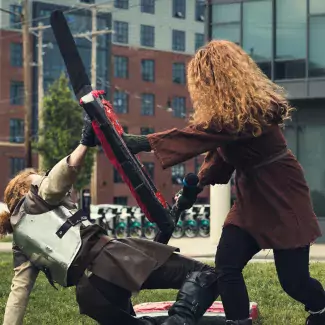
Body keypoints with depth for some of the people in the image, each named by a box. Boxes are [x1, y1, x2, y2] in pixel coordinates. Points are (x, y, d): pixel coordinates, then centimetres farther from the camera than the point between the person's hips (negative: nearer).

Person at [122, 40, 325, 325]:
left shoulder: (247, 110, -26)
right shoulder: (230, 110, 6)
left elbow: (195, 137, -34)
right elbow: (220, 150, 11)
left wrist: (139, 143, -37)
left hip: (282, 197, -9)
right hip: (251, 197, 9)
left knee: (293, 279, -1)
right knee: (226, 265, -6)